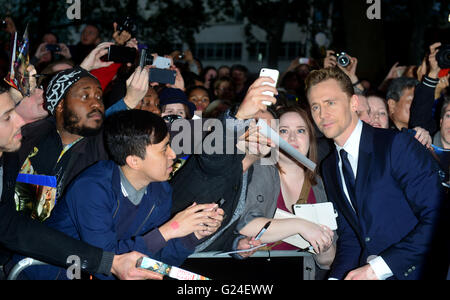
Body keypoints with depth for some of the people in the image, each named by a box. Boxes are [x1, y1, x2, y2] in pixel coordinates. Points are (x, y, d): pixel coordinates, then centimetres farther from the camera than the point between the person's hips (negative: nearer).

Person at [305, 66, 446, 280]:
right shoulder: (329, 168, 14)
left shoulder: (397, 144, -7)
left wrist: (377, 268, -15)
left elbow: (437, 218, -13)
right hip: (366, 273, 5)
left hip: (417, 272, -5)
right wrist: (337, 276, -3)